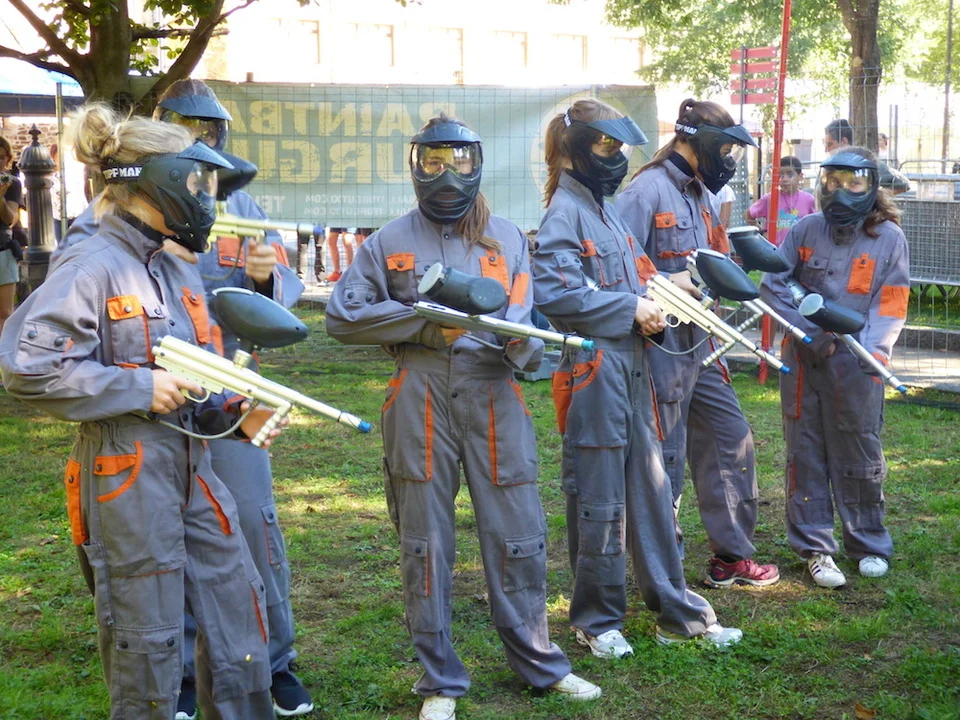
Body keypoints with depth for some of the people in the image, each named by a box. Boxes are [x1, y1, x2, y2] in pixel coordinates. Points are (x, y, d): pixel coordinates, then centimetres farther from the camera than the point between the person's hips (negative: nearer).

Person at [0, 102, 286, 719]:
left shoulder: (178, 268, 11)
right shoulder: (94, 268, -14)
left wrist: (234, 413, 0)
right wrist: (139, 388, -19)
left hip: (192, 468, 8)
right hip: (127, 477, -8)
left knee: (238, 604, 12)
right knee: (147, 641, 4)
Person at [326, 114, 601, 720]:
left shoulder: (508, 237, 10)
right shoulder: (392, 240, 7)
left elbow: (527, 318, 5)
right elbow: (342, 315, 1)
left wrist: (520, 342, -20)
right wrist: (425, 323, -8)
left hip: (495, 396, 1)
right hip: (421, 401, -1)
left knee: (518, 535, 5)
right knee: (426, 542, 5)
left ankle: (540, 663, 24)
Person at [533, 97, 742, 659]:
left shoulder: (607, 210, 17)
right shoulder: (566, 211, -10)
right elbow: (554, 291, -21)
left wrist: (653, 306, 2)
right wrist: (630, 307, -17)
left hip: (632, 362, 9)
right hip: (593, 366, -9)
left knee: (651, 488, 12)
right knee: (599, 499, 0)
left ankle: (677, 612, 21)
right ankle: (597, 620, 15)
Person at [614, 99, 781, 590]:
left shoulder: (701, 195, 15)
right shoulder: (647, 191, -14)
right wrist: (668, 284, -27)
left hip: (700, 345, 9)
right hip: (662, 344, -9)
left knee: (731, 439, 14)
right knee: (665, 460, 0)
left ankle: (731, 557, 27)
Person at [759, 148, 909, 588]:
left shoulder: (889, 237, -3)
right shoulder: (806, 230, 1)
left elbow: (890, 305, -6)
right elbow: (772, 286, 2)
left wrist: (873, 350, -23)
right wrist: (811, 332, -9)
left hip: (856, 365, -1)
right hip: (803, 359, 2)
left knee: (860, 455, 7)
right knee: (806, 453, 6)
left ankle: (869, 543, 25)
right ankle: (815, 547, 16)